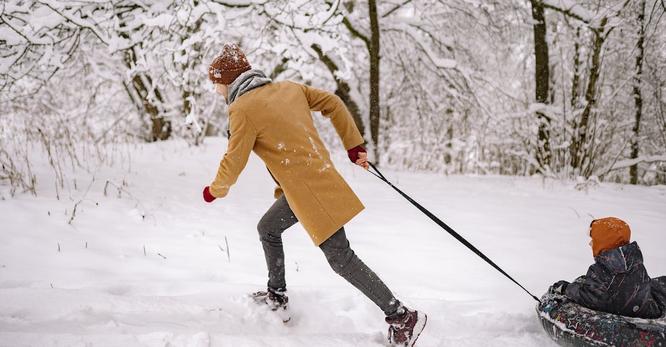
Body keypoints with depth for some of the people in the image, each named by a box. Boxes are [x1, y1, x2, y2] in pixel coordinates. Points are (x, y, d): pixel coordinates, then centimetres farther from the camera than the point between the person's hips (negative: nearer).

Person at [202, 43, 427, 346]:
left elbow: (233, 162, -9)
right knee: (267, 229, 25)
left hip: (309, 189, -9)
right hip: (319, 175, 9)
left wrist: (215, 191, 11)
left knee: (341, 259, -5)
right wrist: (354, 145, 17)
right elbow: (333, 104, 14)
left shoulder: (243, 109, -12)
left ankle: (402, 317, -3)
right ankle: (276, 296, 38)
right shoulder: (288, 88, 11)